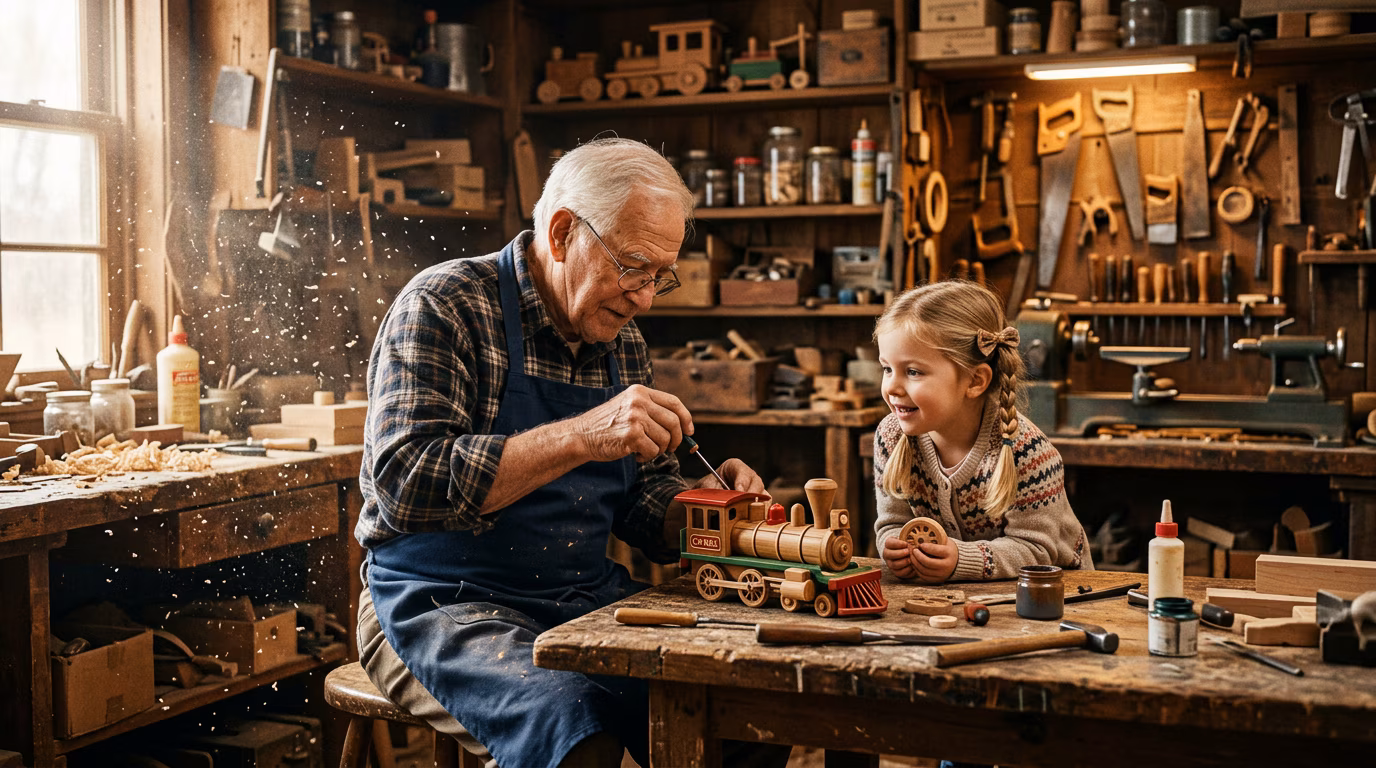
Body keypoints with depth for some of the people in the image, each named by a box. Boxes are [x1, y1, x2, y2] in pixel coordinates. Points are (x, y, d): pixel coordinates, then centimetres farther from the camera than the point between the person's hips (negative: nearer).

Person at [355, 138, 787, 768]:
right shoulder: (444, 306, -10)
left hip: (587, 596, 6)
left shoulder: (622, 342, 11)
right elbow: (404, 484, -23)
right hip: (445, 599, -6)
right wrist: (581, 437, -29)